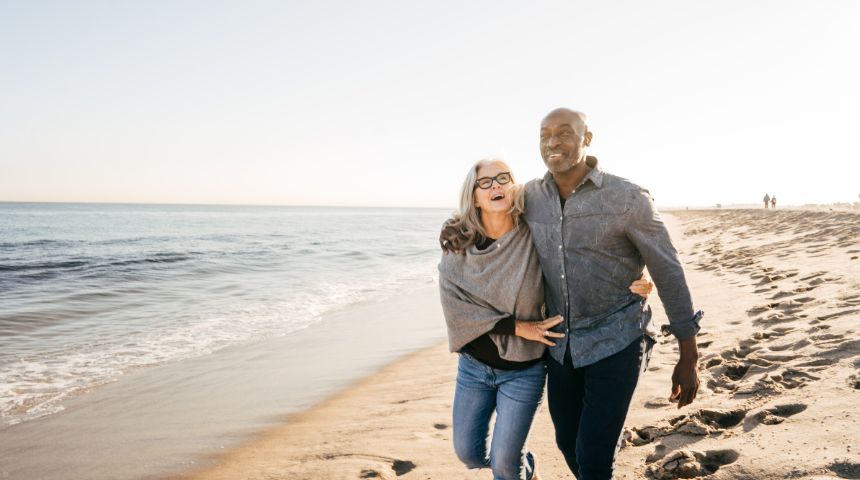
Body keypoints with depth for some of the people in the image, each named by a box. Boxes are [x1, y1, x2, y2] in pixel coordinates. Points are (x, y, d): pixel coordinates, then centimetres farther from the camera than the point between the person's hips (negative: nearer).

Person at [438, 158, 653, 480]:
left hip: (523, 370, -2)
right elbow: (454, 302, -15)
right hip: (474, 365, 3)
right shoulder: (458, 245, -9)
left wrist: (631, 286, -24)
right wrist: (518, 326, -20)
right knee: (468, 453, 12)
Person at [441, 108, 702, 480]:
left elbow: (669, 273, -8)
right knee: (569, 444, 18)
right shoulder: (531, 196, 0)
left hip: (615, 344, -5)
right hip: (561, 345, 5)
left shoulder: (626, 198, -14)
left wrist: (688, 358, -6)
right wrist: (455, 226, -3)